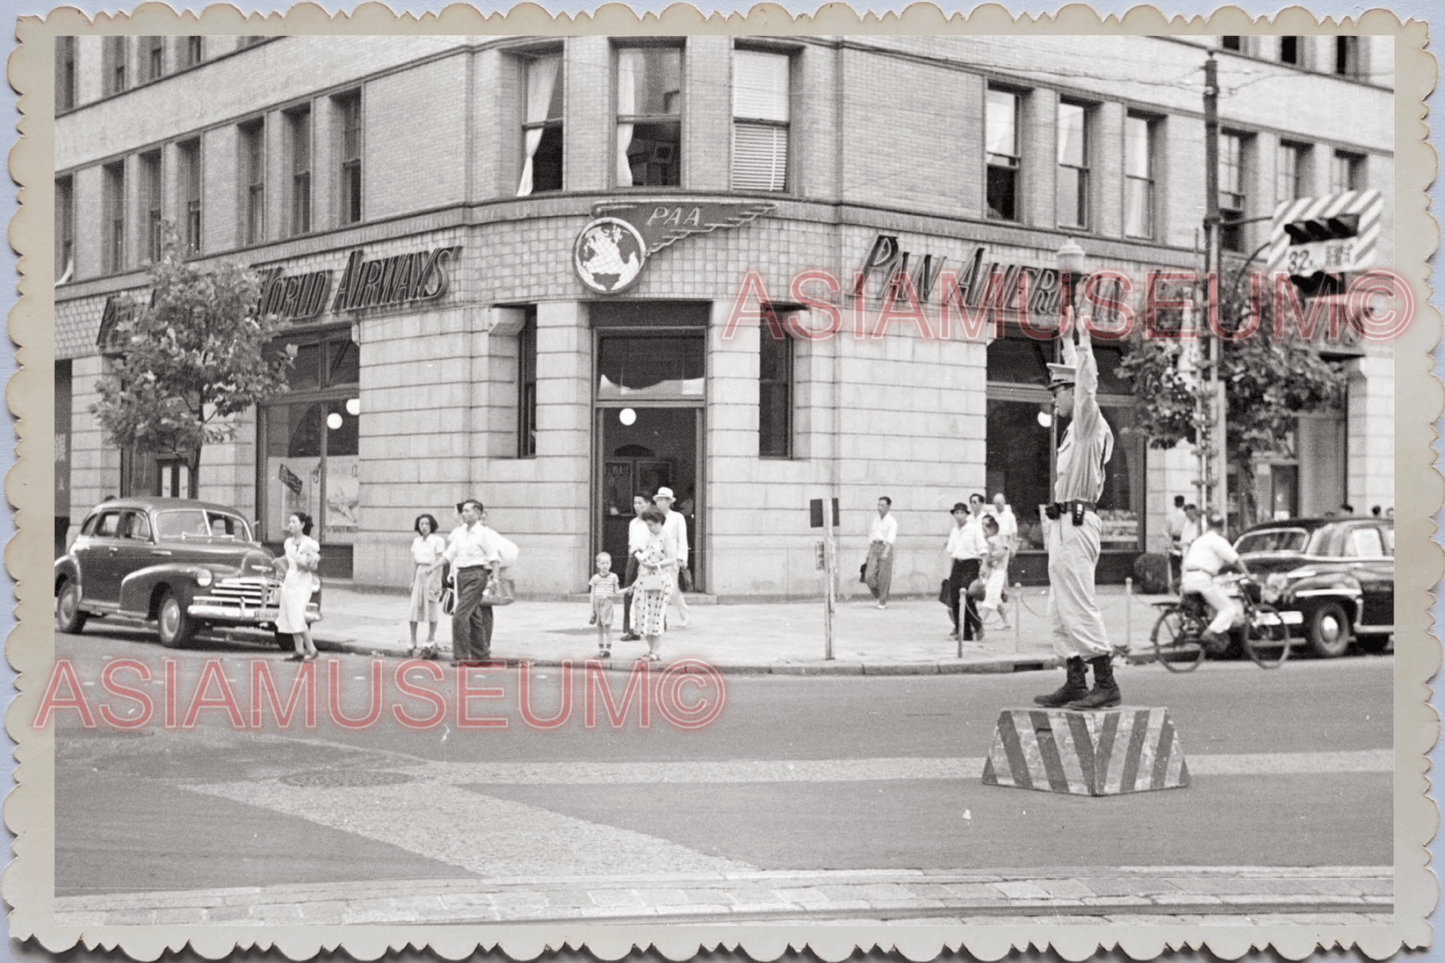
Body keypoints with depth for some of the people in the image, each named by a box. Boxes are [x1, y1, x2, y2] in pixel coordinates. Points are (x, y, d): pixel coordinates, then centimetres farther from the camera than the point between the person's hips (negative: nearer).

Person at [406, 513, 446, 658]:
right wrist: (412, 581, 15)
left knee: (432, 610, 2)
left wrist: (436, 582, -14)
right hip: (419, 575, 5)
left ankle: (431, 642, 13)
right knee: (414, 609, -2)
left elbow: (439, 562, -9)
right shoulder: (416, 541, 12)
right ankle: (413, 643, 3)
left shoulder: (438, 540, -6)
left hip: (432, 576, -5)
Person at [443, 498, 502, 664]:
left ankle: (461, 655, -12)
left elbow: (494, 557, -8)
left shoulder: (484, 532, -6)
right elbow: (449, 554, 15)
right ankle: (480, 652, 25)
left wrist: (495, 578, -18)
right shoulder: (458, 532, 12)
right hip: (461, 574, 7)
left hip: (476, 574, -7)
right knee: (473, 615, 14)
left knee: (460, 615, -15)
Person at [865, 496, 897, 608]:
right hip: (874, 549, 5)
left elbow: (891, 538, -18)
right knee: (870, 576, -7)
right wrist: (869, 553, 18)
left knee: (884, 578, -3)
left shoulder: (892, 522, -5)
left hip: (886, 548, -5)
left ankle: (883, 602, 9)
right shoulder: (876, 521, 16)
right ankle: (879, 595, 16)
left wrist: (886, 552, -32)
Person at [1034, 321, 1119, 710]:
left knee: (1079, 607, -12)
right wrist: (1070, 344, 43)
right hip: (1065, 524, 10)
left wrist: (1083, 344, -25)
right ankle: (1075, 682, 14)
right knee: (1061, 611, 11)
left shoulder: (1089, 423, -6)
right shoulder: (1077, 428, 18)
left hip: (1076, 524, -10)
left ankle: (1106, 684, -12)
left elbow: (1087, 387, -24)